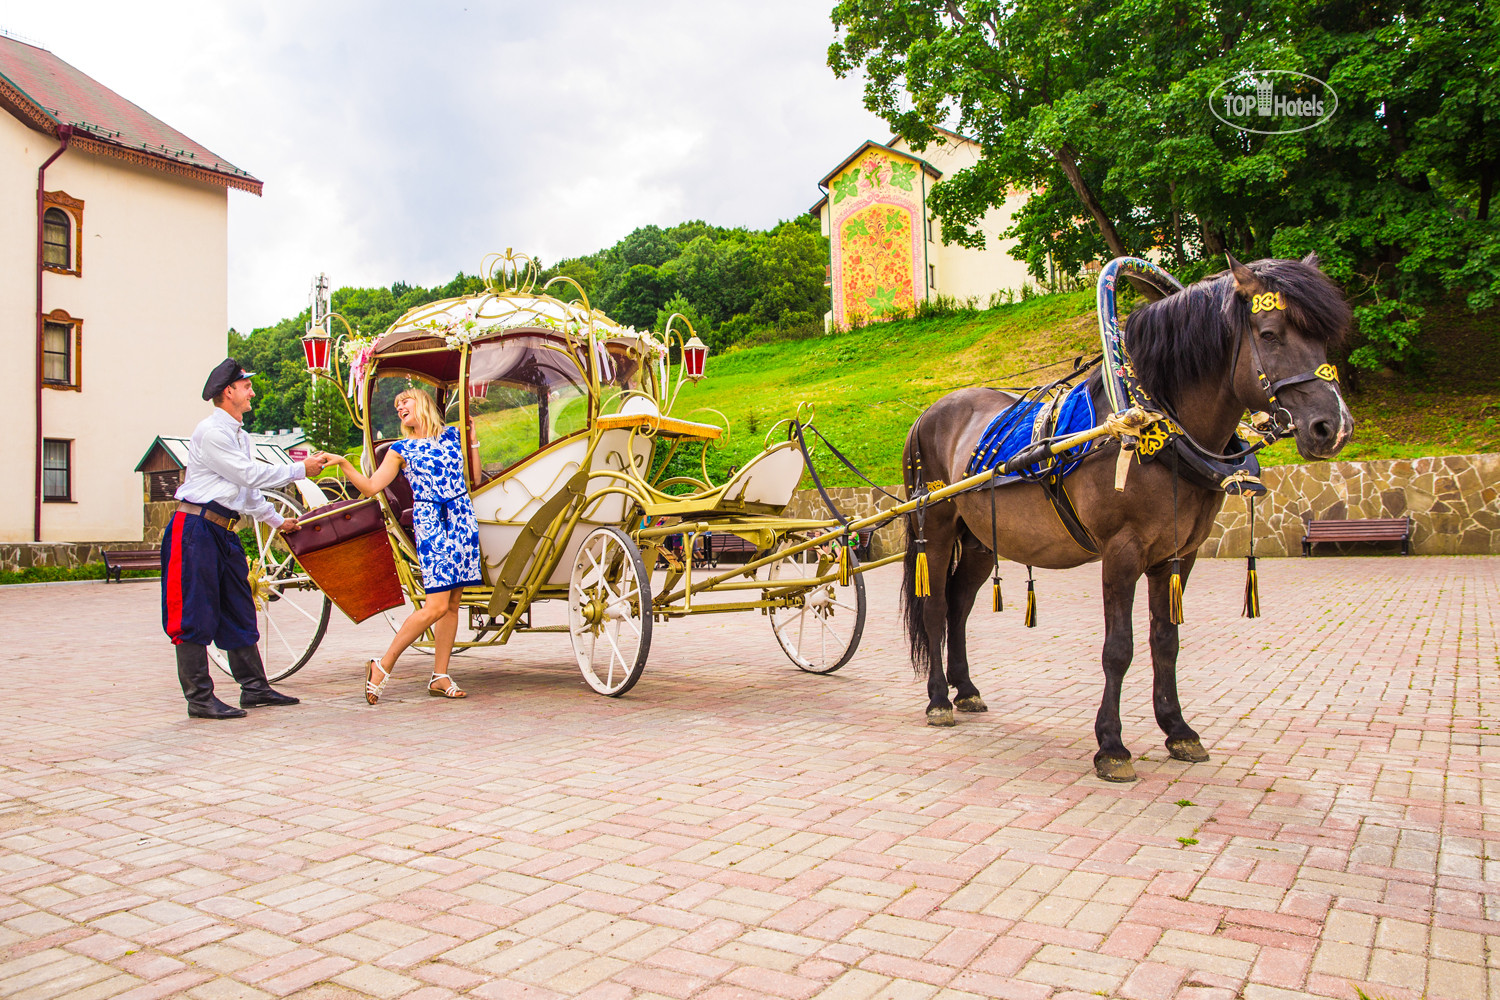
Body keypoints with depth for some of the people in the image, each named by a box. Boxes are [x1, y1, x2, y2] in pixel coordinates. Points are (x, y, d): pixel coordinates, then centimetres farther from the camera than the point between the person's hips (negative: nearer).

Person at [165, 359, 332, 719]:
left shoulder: (238, 435, 18)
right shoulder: (211, 432, -12)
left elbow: (248, 488, 26)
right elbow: (250, 475, -16)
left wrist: (277, 521, 29)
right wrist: (301, 469, -10)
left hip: (223, 531, 10)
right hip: (197, 529, -10)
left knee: (239, 611, 11)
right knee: (196, 616, -5)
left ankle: (254, 688, 17)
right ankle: (199, 698, 0)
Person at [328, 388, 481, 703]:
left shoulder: (452, 436, 14)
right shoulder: (401, 449, 8)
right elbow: (371, 487, 2)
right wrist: (344, 464, -8)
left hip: (463, 519, 3)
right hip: (429, 522, -3)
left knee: (453, 603, 2)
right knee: (436, 605, -14)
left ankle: (440, 677, 8)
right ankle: (382, 666, -2)